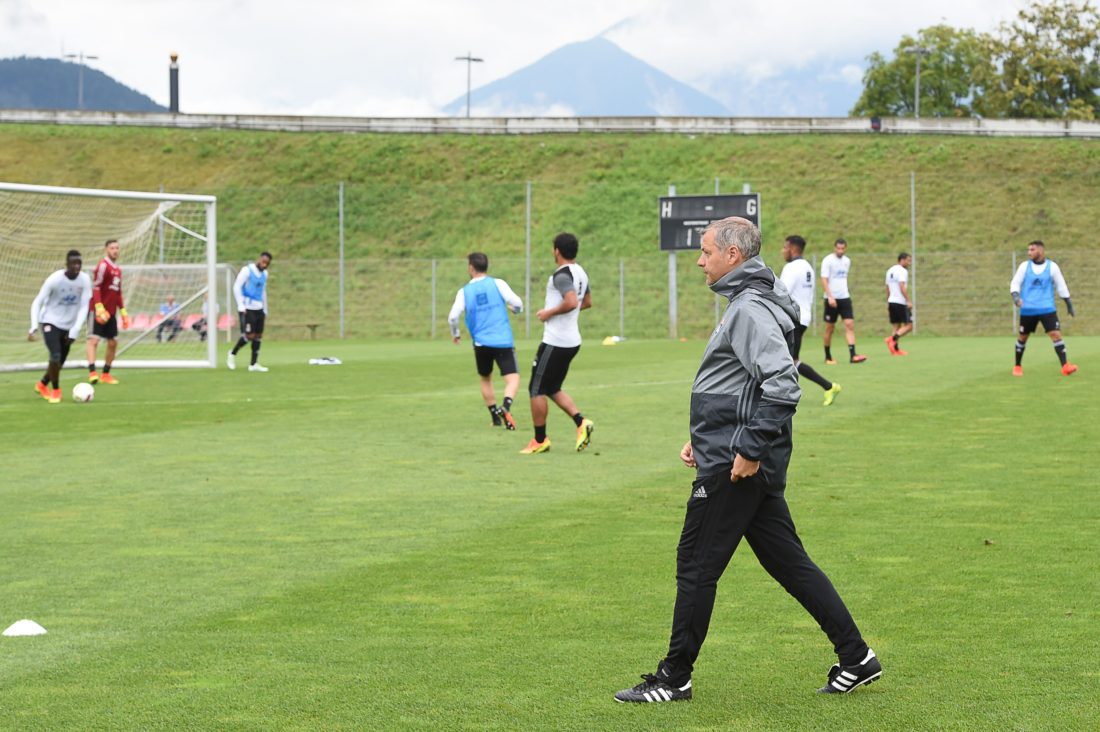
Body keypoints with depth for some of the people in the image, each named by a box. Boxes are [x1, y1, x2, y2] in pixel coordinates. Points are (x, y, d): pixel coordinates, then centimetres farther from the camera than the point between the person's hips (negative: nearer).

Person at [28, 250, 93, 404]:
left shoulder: (85, 280, -11)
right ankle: (55, 390, 0)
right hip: (50, 322, -4)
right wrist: (34, 327, -24)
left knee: (60, 361, 11)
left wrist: (75, 330, -15)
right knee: (55, 356, -21)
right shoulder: (54, 279, -20)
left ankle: (42, 384, 38)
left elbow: (84, 307, -8)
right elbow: (37, 302, -15)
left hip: (68, 325, 4)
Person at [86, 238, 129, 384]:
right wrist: (99, 308, -25)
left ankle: (105, 374, 15)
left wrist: (123, 312, 22)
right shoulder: (103, 265, -9)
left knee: (113, 342, 7)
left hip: (111, 312, 8)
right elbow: (95, 288, -17)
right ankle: (92, 372, -21)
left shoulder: (117, 269, 17)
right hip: (100, 311, -8)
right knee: (94, 339, -12)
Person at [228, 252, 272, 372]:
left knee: (258, 336, 4)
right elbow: (236, 287, -10)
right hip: (247, 308, -7)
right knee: (249, 335, -13)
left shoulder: (264, 274, 15)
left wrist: (265, 309, 20)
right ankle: (232, 354, 9)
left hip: (259, 308, 7)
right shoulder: (247, 271, -8)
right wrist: (241, 306, -15)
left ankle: (254, 364, 9)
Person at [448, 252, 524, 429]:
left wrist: (455, 334, 17)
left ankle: (495, 417, 23)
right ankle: (506, 406, -32)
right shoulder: (497, 284, -1)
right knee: (512, 378, -5)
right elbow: (517, 303, -6)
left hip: (481, 343, 2)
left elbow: (452, 317, -3)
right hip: (503, 342, -2)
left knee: (485, 379, 23)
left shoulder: (464, 291, 3)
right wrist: (516, 310, 18)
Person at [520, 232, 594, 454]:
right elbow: (587, 302, 25)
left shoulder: (562, 275, -18)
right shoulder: (581, 273, 11)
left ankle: (540, 441, 8)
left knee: (537, 390, 2)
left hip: (555, 342, -9)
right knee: (553, 388, 18)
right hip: (572, 341, 9)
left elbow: (571, 302, -32)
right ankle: (581, 423, 2)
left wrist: (550, 312, -18)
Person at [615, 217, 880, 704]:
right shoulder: (745, 304, 16)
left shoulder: (750, 310, -17)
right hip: (750, 463, 10)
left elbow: (782, 384, -27)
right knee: (788, 561, 12)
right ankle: (855, 658, 14)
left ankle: (674, 678, 9)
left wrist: (751, 449, -23)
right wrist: (703, 439, 20)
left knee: (696, 565, -1)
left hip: (734, 467, -10)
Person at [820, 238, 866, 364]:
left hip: (844, 297, 5)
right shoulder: (828, 260, -8)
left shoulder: (847, 261, 10)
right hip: (832, 299, -5)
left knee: (850, 325, -9)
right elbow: (824, 280, -14)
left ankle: (852, 356, -17)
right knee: (829, 328, 4)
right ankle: (828, 357, 16)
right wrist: (830, 297, -23)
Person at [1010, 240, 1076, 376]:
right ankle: (1017, 366, 26)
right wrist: (1015, 296, -17)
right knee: (1022, 337, 8)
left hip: (1047, 309, -1)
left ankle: (1065, 366, -15)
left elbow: (1061, 286, 9)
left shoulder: (1052, 267, 1)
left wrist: (1069, 304, 12)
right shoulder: (1024, 266, 2)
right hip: (1027, 309, 1)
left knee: (1056, 334, -13)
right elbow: (1015, 283, 3)